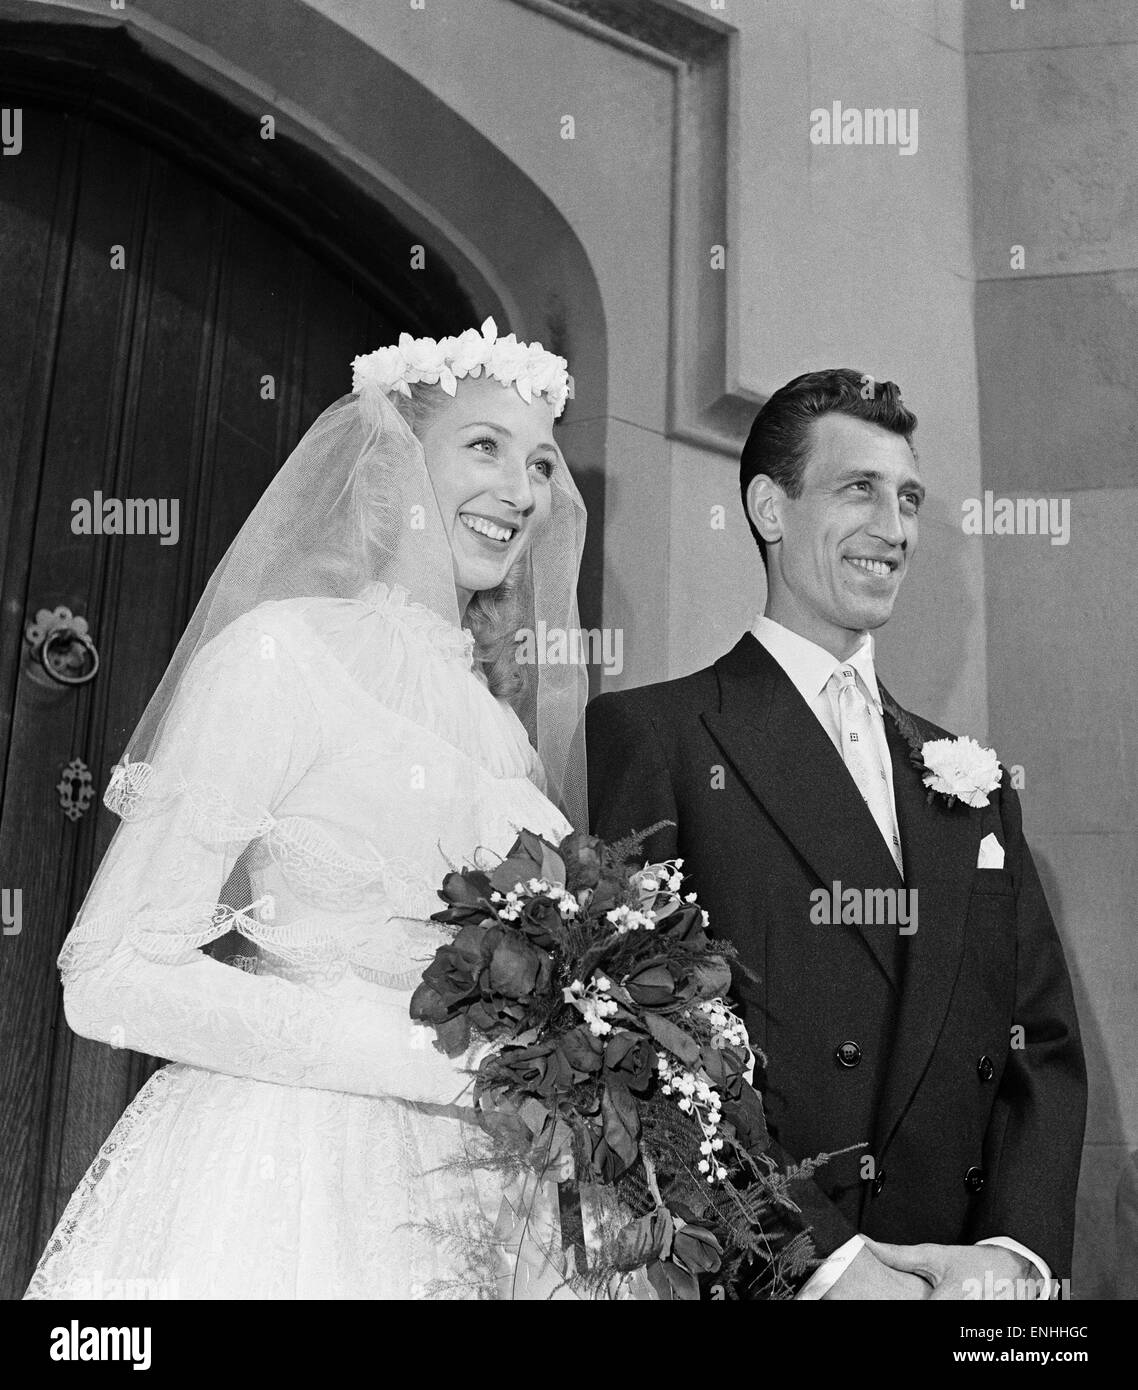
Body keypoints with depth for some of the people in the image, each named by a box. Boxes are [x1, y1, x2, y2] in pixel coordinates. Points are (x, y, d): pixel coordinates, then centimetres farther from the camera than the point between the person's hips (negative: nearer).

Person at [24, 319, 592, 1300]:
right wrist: (438, 1056, -18)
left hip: (453, 1200, 7)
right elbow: (114, 977, -15)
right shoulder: (278, 651, -11)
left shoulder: (498, 720, 8)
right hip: (269, 1192, -6)